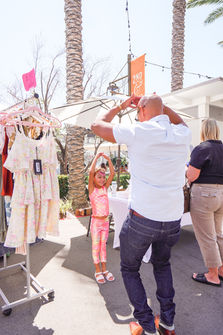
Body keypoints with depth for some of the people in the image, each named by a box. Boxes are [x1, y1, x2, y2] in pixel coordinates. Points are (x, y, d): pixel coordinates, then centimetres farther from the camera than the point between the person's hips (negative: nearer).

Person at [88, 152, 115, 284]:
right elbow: (91, 172, -23)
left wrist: (108, 159, -7)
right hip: (96, 221, -4)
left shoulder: (105, 188, 3)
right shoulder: (92, 189, -9)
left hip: (106, 221, 4)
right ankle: (98, 271, 23)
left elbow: (112, 173, -3)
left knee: (103, 245, 16)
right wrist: (97, 157, -17)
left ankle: (104, 269, 28)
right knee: (96, 246, 9)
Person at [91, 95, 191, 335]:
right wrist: (157, 103, 23)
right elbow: (179, 120, 29)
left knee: (129, 269, 21)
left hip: (143, 218, -5)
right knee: (162, 264, 31)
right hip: (173, 218, 6)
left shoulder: (138, 132, -12)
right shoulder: (182, 135, 2)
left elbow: (96, 125, 1)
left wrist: (120, 107, 13)